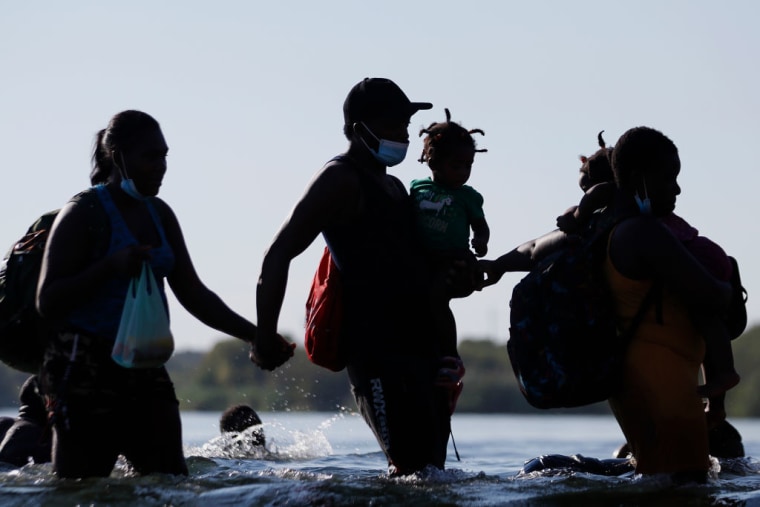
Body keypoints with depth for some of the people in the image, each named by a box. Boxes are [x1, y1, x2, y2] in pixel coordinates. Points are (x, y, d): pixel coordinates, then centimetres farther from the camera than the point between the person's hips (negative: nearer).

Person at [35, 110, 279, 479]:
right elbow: (47, 302, -12)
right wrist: (111, 266, -23)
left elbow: (193, 295, 17)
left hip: (145, 369, 7)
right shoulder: (84, 212, -8)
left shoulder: (159, 214, 14)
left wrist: (253, 335, 6)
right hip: (87, 370, -7)